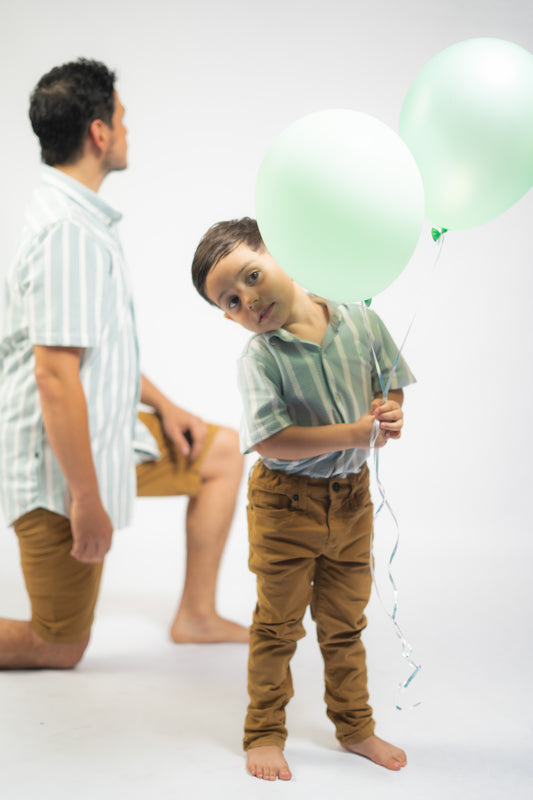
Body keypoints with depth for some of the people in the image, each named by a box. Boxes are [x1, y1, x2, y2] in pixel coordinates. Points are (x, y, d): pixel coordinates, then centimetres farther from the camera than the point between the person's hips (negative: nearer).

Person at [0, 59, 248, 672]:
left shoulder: (78, 217, 9)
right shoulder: (69, 231, -25)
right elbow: (55, 374, -29)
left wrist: (161, 405, 16)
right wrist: (87, 500, -25)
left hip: (106, 433, 10)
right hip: (62, 466, -10)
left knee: (223, 452, 19)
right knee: (59, 649, 3)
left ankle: (196, 615, 22)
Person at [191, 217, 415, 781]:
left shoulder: (361, 321, -6)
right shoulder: (259, 357, -18)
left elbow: (391, 384, 7)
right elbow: (270, 441, -25)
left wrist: (392, 416, -17)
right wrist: (357, 433, -27)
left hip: (351, 498, 4)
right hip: (286, 502, -3)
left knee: (344, 624, 18)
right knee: (277, 625, 9)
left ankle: (355, 727, 35)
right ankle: (264, 734, 26)